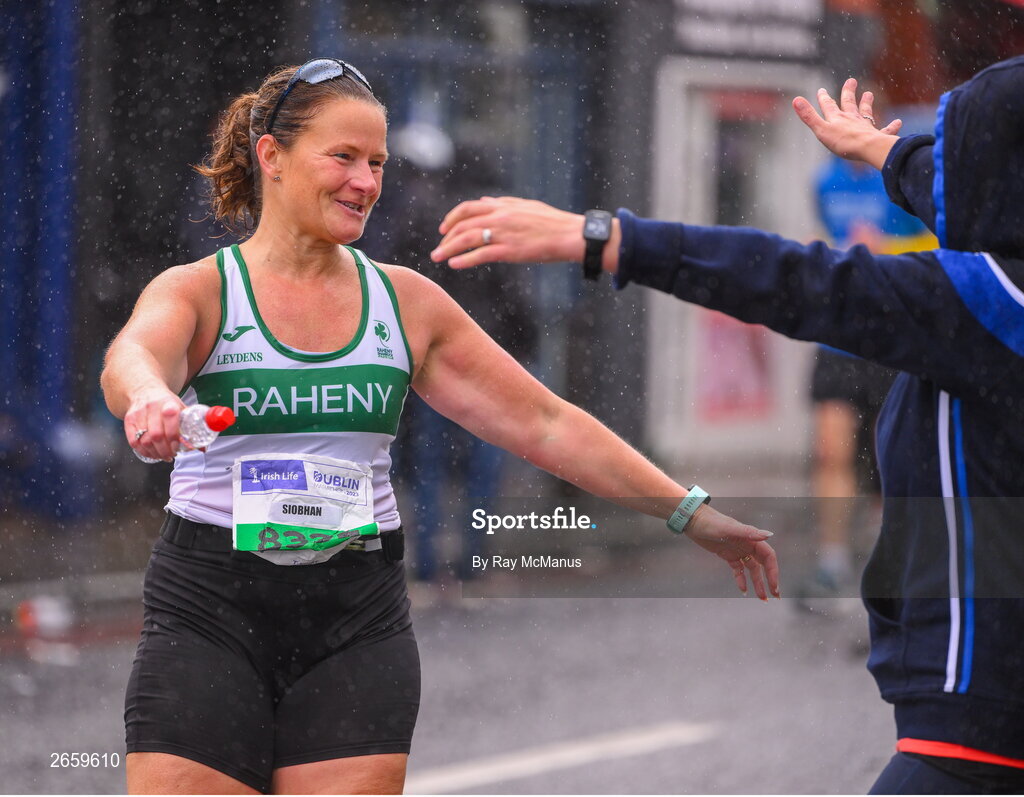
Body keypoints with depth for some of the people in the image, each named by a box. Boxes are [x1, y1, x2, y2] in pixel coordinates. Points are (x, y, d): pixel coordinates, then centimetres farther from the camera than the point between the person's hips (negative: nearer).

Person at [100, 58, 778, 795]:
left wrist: (690, 512, 7)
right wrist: (150, 398, -50)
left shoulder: (406, 303, 9)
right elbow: (134, 357, -25)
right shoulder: (200, 290, -1)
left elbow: (545, 424, 11)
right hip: (210, 615, -3)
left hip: (358, 624, 3)